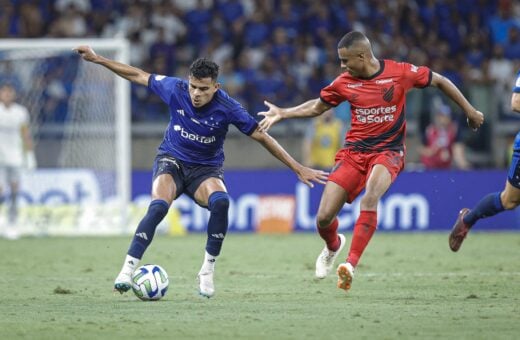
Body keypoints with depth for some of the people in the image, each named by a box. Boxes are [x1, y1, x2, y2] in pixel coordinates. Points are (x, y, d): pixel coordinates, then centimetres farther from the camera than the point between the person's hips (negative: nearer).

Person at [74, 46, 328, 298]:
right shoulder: (175, 89, -15)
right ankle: (128, 269, -27)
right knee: (159, 206, -31)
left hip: (206, 169, 0)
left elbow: (262, 137, -11)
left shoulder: (227, 108, -19)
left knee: (221, 202, -33)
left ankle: (207, 271, -18)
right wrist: (97, 58, 1)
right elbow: (138, 75, -1)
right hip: (172, 160, 0)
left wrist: (298, 169, -10)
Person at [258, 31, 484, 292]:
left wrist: (469, 110, 10)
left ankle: (351, 264, -36)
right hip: (353, 152, 3)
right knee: (323, 218, -6)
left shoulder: (400, 73, -8)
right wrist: (282, 114, 6)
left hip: (388, 152, -3)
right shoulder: (344, 83, 1)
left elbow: (439, 81, 6)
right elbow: (317, 107, 17)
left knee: (370, 197, -35)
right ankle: (333, 246, 32)